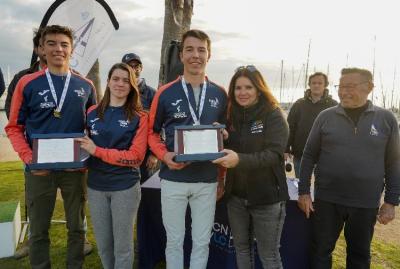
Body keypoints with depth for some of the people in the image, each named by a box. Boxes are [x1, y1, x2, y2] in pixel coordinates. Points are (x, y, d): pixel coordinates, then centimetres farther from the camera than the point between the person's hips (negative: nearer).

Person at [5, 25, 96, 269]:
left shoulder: (86, 86, 3)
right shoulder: (27, 84, -1)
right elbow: (14, 127, 1)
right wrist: (28, 157, -13)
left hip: (75, 168, 1)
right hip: (39, 169, -1)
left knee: (77, 227, 14)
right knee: (39, 230, 13)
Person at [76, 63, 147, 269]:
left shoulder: (139, 117, -7)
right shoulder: (92, 113, 4)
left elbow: (136, 156, -13)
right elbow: (84, 146, 13)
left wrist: (97, 151, -18)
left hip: (126, 187, -3)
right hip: (95, 186, 4)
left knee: (123, 245, 10)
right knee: (103, 243, 18)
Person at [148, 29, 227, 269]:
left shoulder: (220, 94, 2)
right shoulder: (166, 93, -4)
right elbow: (152, 131, 4)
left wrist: (223, 176, 6)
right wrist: (165, 155, -15)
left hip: (208, 180, 2)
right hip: (173, 179, -1)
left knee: (202, 241, 15)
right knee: (175, 241, 14)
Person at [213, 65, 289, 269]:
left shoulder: (273, 115, -11)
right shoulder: (232, 116, 5)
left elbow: (274, 154, -22)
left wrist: (240, 159, -36)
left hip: (266, 197, -5)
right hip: (236, 196, 5)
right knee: (241, 247, 20)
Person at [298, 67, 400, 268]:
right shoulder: (325, 116, -3)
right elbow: (309, 156, 0)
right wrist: (304, 192, -3)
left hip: (366, 203, 1)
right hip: (327, 200, 0)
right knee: (320, 251, 13)